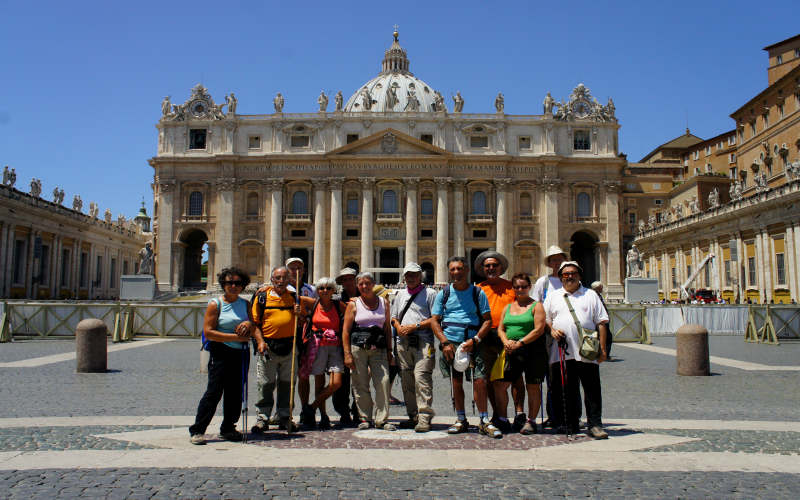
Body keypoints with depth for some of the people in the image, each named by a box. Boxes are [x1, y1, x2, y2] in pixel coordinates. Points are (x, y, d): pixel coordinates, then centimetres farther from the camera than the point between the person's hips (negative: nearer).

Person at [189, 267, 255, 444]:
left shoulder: (245, 304, 13)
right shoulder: (215, 304, -2)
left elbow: (254, 330, 18)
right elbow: (208, 332, -11)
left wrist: (249, 324, -7)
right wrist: (236, 337, -15)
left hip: (240, 353, 5)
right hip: (221, 352, -5)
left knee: (235, 393, 8)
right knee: (214, 391, -7)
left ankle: (228, 428, 21)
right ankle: (197, 431, 3)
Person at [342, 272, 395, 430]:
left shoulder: (384, 303, 13)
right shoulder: (353, 304, 5)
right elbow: (346, 331, 2)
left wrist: (389, 351, 11)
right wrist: (347, 354, -7)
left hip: (378, 349, 2)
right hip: (358, 347, -1)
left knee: (383, 381, -8)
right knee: (361, 385, 0)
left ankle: (382, 419, 1)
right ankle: (365, 418, 14)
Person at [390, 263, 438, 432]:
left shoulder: (429, 293, 4)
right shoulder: (400, 294, 22)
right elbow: (394, 317, 25)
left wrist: (414, 326, -11)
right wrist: (398, 327, 2)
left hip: (423, 341, -6)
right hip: (403, 342, 6)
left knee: (421, 377, -15)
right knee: (406, 380, 6)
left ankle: (424, 418, -14)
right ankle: (413, 416, 15)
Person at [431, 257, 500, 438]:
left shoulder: (478, 293, 7)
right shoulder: (443, 294, 10)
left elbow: (488, 320, 4)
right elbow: (435, 321, 8)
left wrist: (475, 340, -10)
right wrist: (445, 342, -7)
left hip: (472, 343, -1)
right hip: (450, 343, 2)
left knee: (479, 380, -9)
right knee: (456, 382, 6)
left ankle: (484, 421, 1)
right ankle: (461, 420, 18)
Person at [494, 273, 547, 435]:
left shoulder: (536, 306, 1)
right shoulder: (508, 307, 17)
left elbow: (539, 329, -10)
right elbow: (500, 328, 16)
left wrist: (520, 343, -16)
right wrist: (506, 342, -5)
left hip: (533, 350, -5)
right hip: (511, 352, 5)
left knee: (532, 386, 1)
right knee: (500, 384, 0)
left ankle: (531, 421, 12)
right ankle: (502, 419, 12)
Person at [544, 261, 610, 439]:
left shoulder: (591, 295, 12)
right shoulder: (553, 297, 15)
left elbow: (602, 322, 8)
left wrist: (602, 348, 0)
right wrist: (552, 330, -6)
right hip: (562, 352, 1)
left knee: (592, 389, -2)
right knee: (567, 390, 5)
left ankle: (594, 425, 5)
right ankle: (570, 426, 15)